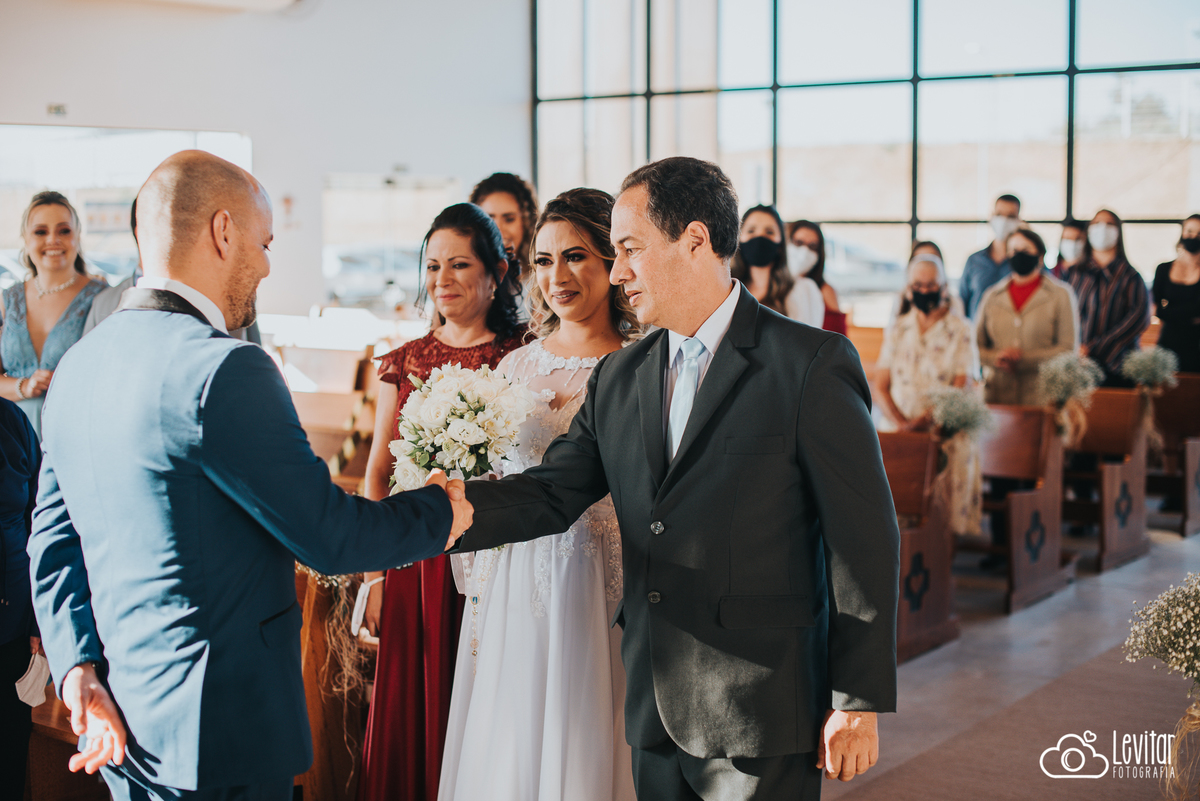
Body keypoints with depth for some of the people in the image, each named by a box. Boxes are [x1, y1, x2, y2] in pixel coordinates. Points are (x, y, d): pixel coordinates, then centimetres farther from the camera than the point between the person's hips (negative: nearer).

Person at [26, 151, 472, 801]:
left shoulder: (77, 364, 6)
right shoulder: (223, 370, -21)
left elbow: (52, 542, 8)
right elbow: (328, 536, -16)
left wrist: (79, 671, 2)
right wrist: (440, 511, 0)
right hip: (220, 733, -8)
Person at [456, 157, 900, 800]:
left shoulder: (813, 365, -9)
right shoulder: (618, 379, 10)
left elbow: (863, 538, -9)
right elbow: (549, 494, 5)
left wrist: (860, 703, -9)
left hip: (760, 722, -5)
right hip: (655, 717, 6)